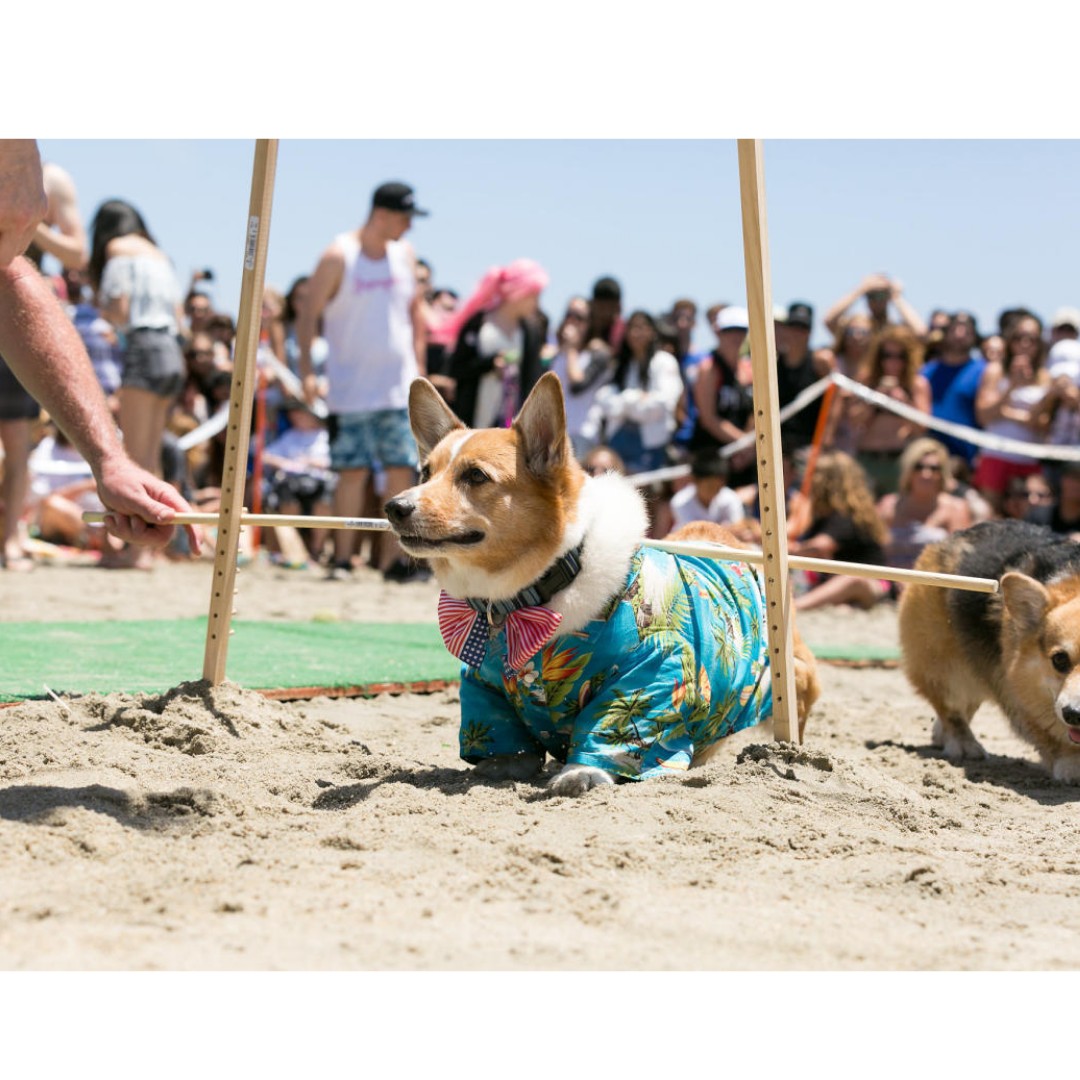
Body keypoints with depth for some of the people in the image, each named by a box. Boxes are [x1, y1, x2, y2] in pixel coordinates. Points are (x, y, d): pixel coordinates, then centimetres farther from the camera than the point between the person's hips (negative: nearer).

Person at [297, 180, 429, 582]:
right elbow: (308, 314, -6)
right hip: (351, 389, -4)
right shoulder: (339, 256, -7)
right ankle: (342, 558, 2)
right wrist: (307, 369, -15)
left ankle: (394, 558, 3)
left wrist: (419, 368, 12)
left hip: (400, 386, 4)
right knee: (353, 471, -5)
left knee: (402, 471, -1)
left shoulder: (405, 254, 8)